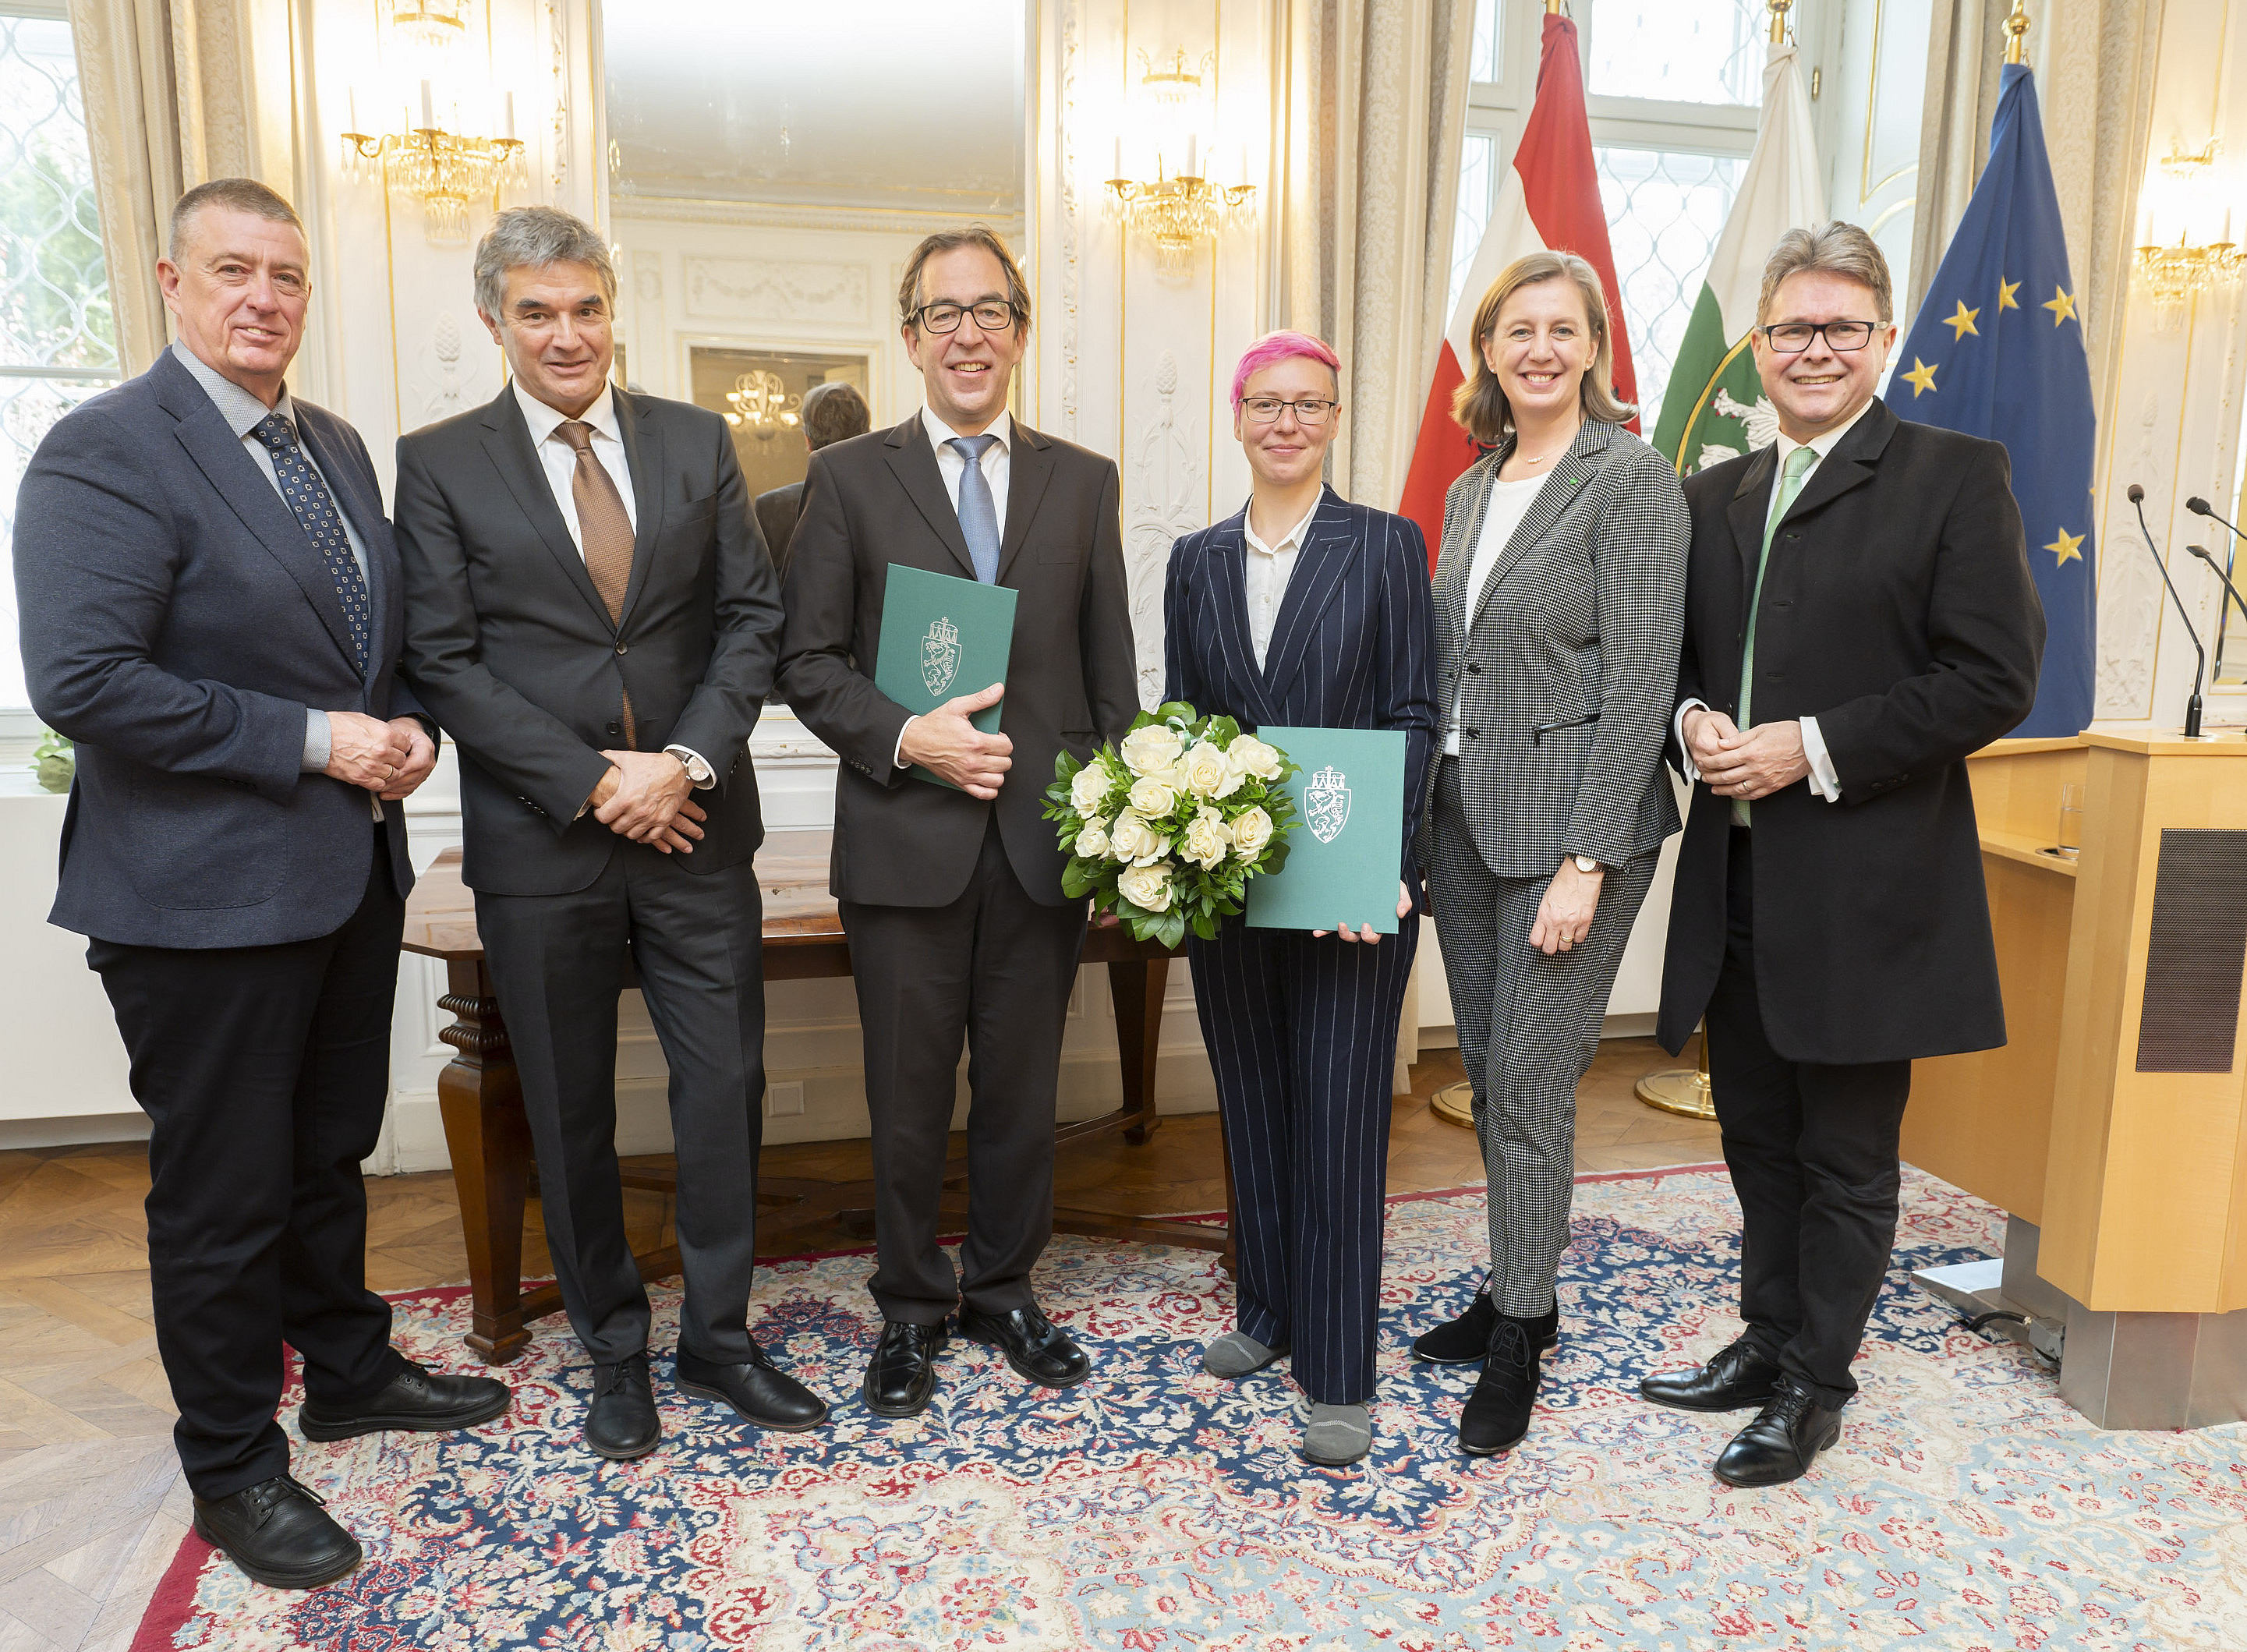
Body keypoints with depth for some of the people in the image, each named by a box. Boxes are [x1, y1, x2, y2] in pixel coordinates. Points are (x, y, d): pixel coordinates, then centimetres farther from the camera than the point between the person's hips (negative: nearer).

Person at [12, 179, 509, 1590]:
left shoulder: (338, 448, 11)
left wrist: (408, 732, -1)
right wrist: (312, 741, -21)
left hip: (351, 873, 7)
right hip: (208, 894, -7)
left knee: (330, 1152, 22)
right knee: (224, 1195, 8)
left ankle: (350, 1368, 43)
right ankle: (233, 1468, 28)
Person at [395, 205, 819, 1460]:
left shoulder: (699, 442, 6)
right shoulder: (440, 464, 0)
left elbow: (752, 618, 2)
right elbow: (445, 661, -6)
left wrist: (688, 762, -11)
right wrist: (592, 782, -13)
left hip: (699, 825, 2)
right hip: (543, 840, -1)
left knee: (727, 1086, 7)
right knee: (571, 1113, 11)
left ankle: (719, 1337, 26)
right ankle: (617, 1349, 30)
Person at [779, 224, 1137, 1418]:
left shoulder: (1083, 482, 9)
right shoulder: (849, 477, 4)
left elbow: (1111, 675, 8)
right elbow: (807, 661, 0)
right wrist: (904, 737, -16)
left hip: (1045, 844, 2)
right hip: (906, 841, -1)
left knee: (1022, 1091, 14)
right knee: (908, 1099, 10)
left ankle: (1003, 1290, 35)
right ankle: (910, 1309, 31)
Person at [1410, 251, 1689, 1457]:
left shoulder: (1629, 477, -8)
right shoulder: (1471, 491, 13)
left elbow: (1639, 685, -14)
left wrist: (1585, 862, -18)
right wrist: (1422, 819, 10)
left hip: (1569, 823, -7)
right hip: (1464, 816, 7)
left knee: (1529, 1079, -2)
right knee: (1486, 1071, 14)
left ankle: (1519, 1338, 16)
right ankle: (1517, 1292, 31)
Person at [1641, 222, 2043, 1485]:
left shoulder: (1957, 476, -4)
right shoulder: (1716, 496, 13)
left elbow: (1994, 679, -11)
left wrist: (1812, 748, -18)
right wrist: (1694, 720, -5)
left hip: (1866, 884, -5)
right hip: (1738, 881, 6)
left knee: (1847, 1155, 8)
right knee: (1757, 1133, 18)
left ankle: (1816, 1384, 25)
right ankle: (1769, 1341, 36)